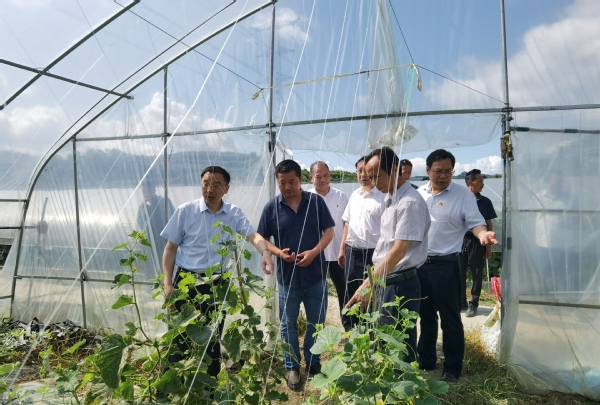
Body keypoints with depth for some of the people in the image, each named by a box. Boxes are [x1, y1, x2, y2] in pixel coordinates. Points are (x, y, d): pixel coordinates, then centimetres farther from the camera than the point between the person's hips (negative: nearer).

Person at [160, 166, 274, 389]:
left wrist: (265, 252, -37)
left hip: (217, 283, 2)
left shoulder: (234, 214, -2)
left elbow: (253, 235, -16)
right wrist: (168, 282, -7)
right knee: (179, 335, 5)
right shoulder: (185, 211, -6)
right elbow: (171, 248, -1)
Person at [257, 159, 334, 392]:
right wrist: (279, 252, -18)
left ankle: (313, 363, 34)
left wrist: (314, 252, -17)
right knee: (288, 324, 12)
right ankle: (292, 368, 31)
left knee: (316, 322, 13)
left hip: (316, 274, 0)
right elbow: (263, 239, 1)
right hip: (287, 276, 0)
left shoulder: (316, 202, -4)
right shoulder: (271, 208, -4)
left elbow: (329, 231, -1)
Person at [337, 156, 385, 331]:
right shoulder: (354, 195, 10)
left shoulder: (383, 197, -12)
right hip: (351, 252, 7)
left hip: (371, 254, -7)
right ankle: (349, 332, 34)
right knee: (349, 295, 17)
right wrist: (342, 249, 13)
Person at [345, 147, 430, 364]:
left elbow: (399, 251, -25)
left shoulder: (410, 203, -19)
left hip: (400, 284, -9)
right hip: (384, 281, 9)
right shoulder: (390, 198, 10)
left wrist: (368, 284, -28)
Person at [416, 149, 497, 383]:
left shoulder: (463, 195, -6)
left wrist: (483, 234, -33)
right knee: (425, 315, 17)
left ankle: (452, 368, 22)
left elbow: (475, 222, -11)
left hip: (445, 266, -4)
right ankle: (425, 360, 33)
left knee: (450, 319, 5)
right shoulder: (418, 194, 7)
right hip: (419, 264, 5)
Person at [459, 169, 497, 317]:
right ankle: (461, 302, 20)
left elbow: (489, 225, 6)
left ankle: (473, 304, 18)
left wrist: (489, 245, 2)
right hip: (461, 240, 0)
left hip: (477, 242, 0)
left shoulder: (485, 202, 3)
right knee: (459, 273, 6)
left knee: (477, 274, 6)